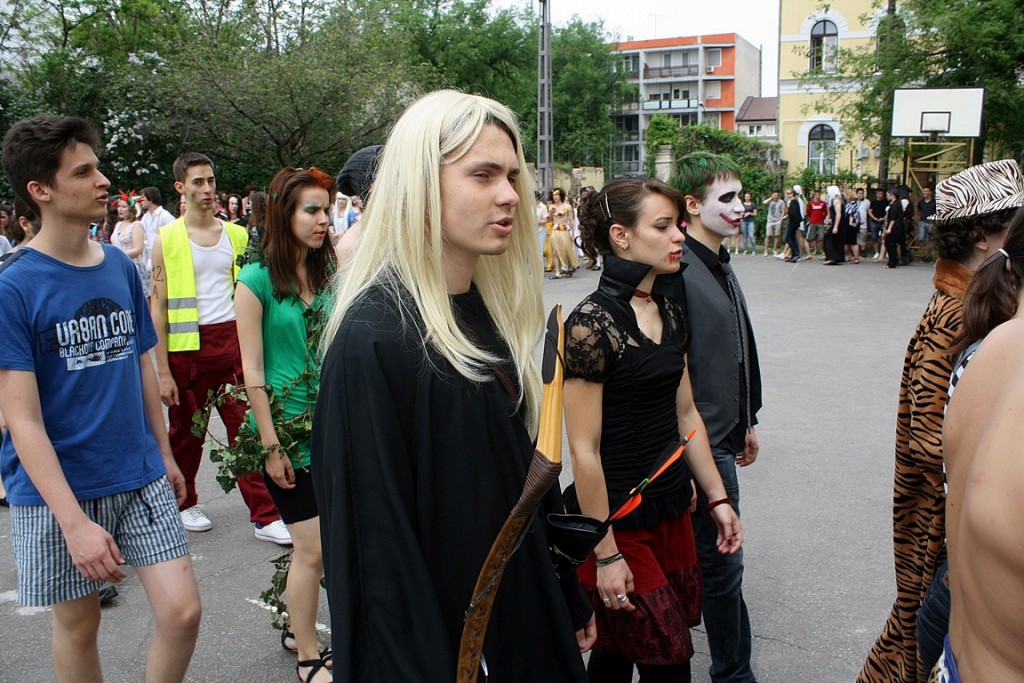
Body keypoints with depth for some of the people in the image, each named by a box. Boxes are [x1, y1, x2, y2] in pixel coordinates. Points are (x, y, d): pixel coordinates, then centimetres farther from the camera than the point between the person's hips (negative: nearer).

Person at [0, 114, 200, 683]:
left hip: (140, 476, 4)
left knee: (182, 613, 0)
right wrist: (73, 521, -21)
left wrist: (165, 455, 15)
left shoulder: (121, 267, 2)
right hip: (55, 489, -4)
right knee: (77, 626, 13)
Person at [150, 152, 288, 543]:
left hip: (232, 340, 2)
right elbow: (158, 308, -3)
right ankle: (184, 503, 33)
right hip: (187, 345, -2)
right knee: (186, 430, 12)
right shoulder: (167, 240, -1)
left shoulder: (236, 235, 9)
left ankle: (264, 515, 3)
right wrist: (163, 371, -7)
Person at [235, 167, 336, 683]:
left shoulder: (326, 274, 5)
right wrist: (271, 447, -12)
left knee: (312, 542, 15)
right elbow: (252, 372, -12)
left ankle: (296, 628, 36)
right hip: (287, 429, -5)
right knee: (313, 548, 0)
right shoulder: (257, 280, -12)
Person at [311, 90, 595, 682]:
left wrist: (572, 600, 12)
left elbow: (531, 473, 8)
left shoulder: (494, 314, 1)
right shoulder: (373, 338, -23)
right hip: (441, 631, -7)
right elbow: (378, 540, -22)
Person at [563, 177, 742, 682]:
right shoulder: (591, 323, -19)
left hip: (671, 508, 7)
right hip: (618, 520, -7)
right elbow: (584, 450, -18)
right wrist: (605, 555, -15)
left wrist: (717, 499, 13)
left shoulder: (669, 311, 5)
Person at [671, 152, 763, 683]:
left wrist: (748, 421, 22)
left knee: (692, 554, 22)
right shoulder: (679, 274, -20)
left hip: (723, 435, 9)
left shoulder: (720, 267, 11)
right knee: (722, 563, 3)